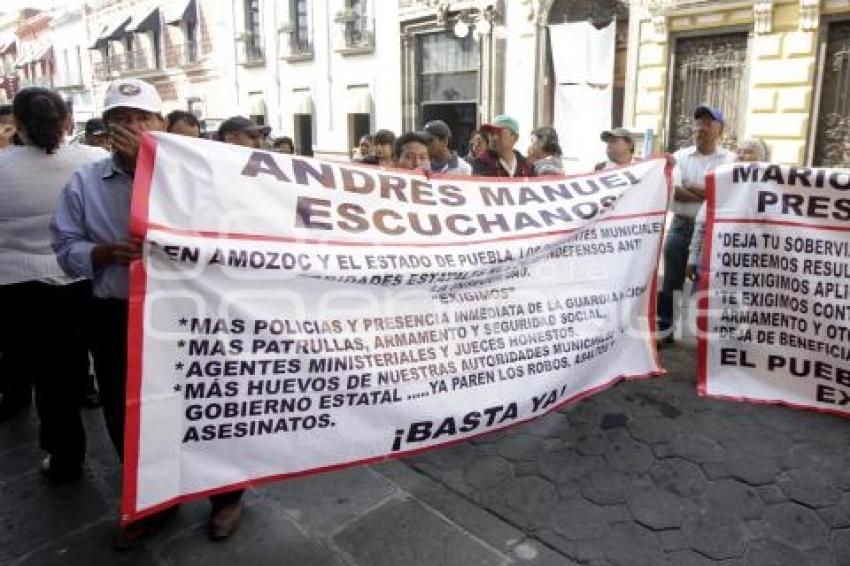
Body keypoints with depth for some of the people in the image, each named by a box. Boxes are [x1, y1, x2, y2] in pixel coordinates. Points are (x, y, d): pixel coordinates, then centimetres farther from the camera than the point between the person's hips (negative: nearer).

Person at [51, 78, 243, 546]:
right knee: (127, 417, 16)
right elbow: (66, 248, 4)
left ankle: (226, 495, 32)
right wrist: (106, 252, -18)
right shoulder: (84, 181, 4)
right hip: (116, 318, 3)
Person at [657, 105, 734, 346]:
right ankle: (665, 327, 15)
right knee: (671, 280, 5)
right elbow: (673, 190, -10)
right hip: (682, 225, 2)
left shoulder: (729, 159, 1)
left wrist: (692, 188, -13)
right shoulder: (681, 156, 4)